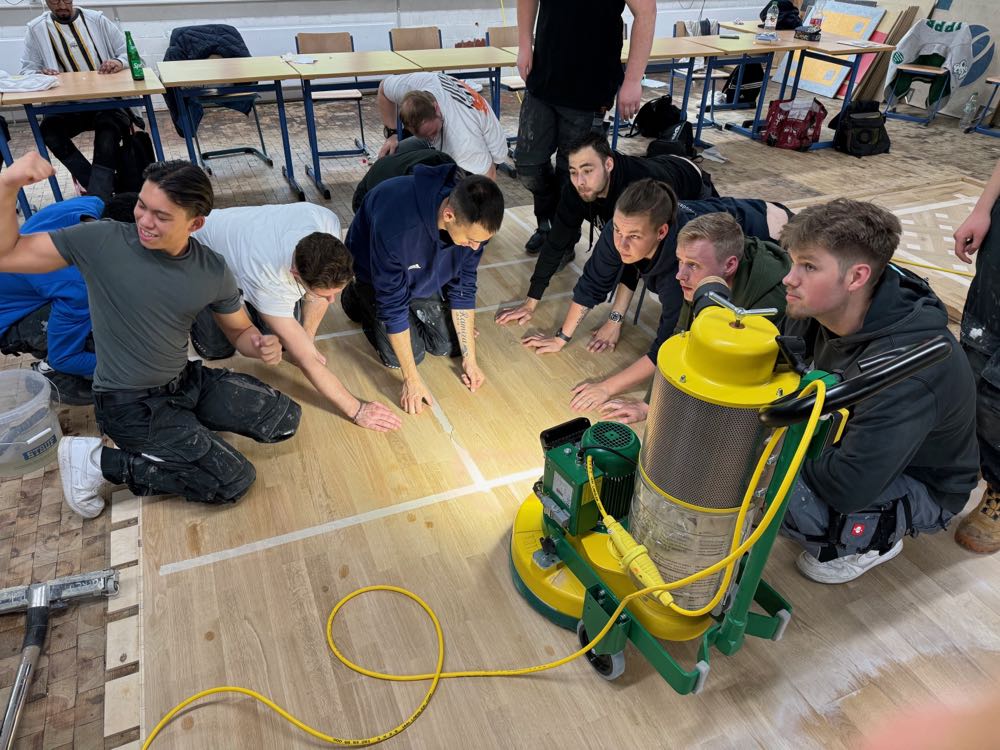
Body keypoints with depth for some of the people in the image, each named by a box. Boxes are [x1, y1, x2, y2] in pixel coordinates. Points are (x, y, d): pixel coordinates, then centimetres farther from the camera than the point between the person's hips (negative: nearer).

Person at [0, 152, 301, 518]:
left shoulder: (212, 271, -8)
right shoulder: (101, 241, -18)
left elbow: (240, 330, 5)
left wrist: (261, 345, -19)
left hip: (187, 381, 5)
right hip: (128, 402, -5)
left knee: (286, 419, 3)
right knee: (234, 481, -15)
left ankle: (187, 424, 14)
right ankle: (96, 460, -2)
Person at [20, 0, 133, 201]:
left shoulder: (97, 19, 8)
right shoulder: (36, 29, 9)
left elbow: (129, 52, 7)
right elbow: (27, 70, 8)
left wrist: (120, 63, -16)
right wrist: (41, 74, -16)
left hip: (109, 101, -2)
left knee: (107, 139, -33)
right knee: (48, 130, -28)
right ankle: (107, 189, -24)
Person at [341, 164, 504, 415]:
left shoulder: (472, 220, -28)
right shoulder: (396, 227, -45)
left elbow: (463, 289, -14)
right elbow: (393, 304, -34)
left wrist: (470, 357, -12)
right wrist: (412, 378, -27)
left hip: (427, 275, 4)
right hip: (376, 273, -4)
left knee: (448, 346, 1)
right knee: (409, 353, -10)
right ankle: (359, 299, 14)